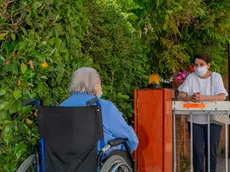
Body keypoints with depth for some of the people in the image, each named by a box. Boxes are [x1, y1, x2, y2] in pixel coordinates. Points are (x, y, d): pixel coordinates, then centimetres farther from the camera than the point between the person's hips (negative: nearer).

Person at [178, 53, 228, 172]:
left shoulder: (216, 77, -2)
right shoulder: (191, 77, 2)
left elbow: (222, 96, -16)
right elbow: (180, 96, -7)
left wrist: (203, 97, -29)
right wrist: (190, 98, -30)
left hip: (213, 121, -1)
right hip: (195, 121, 1)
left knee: (211, 152, 6)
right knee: (198, 151, -2)